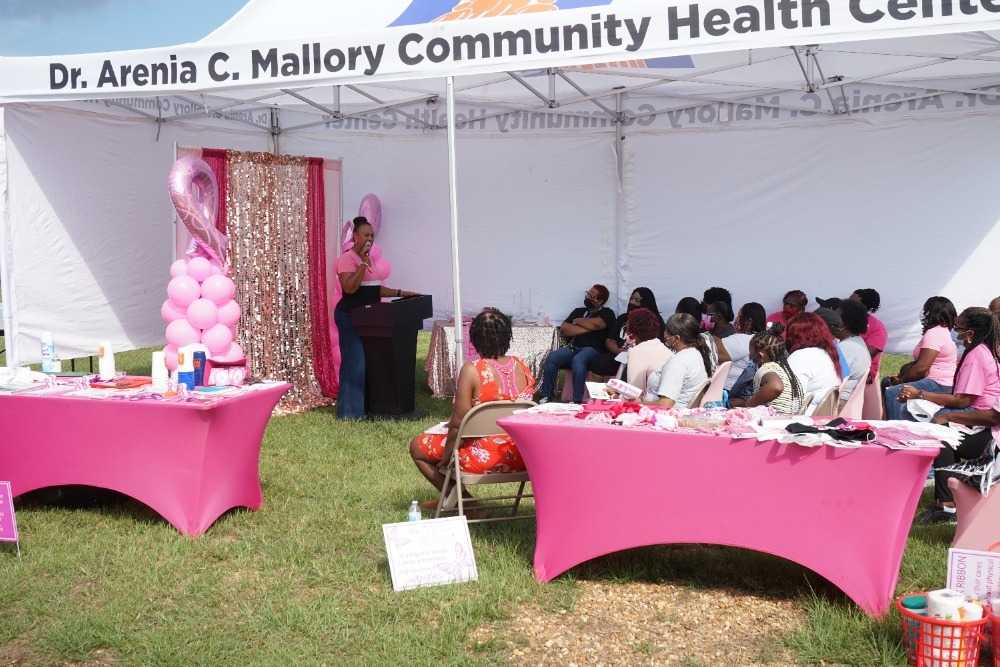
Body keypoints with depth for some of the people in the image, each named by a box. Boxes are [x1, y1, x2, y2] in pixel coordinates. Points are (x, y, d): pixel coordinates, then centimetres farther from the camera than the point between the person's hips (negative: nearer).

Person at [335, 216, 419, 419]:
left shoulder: (370, 259, 17)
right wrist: (363, 264, -24)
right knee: (354, 363, -9)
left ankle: (364, 407, 15)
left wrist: (401, 293, 15)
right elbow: (349, 288, -22)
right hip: (350, 316, -9)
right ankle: (349, 412, -4)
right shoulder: (347, 259, -10)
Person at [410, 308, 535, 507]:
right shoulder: (522, 367, -2)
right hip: (520, 457, 7)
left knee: (417, 446, 15)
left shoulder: (472, 370, -19)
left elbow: (458, 423, -18)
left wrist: (445, 457, -3)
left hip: (484, 457, -7)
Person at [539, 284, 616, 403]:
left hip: (592, 350, -5)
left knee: (578, 360, -38)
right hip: (572, 348, 5)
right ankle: (546, 397, -25)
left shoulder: (606, 313, 10)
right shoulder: (578, 311, 25)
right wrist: (586, 328, 0)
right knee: (551, 357, -26)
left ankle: (577, 401, -39)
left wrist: (577, 321, 5)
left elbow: (595, 324, -13)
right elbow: (563, 329, 9)